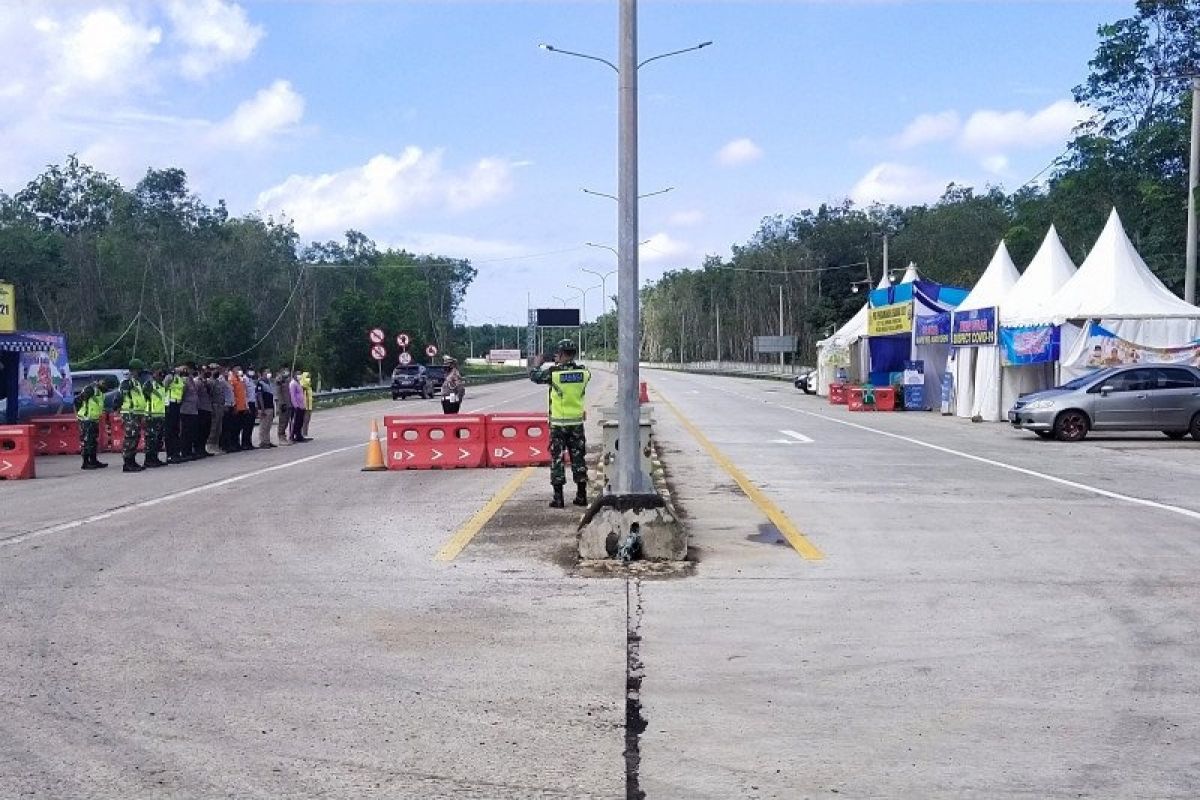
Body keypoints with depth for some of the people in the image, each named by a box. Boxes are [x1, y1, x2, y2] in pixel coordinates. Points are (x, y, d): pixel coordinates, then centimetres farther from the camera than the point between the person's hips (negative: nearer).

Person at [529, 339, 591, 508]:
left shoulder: (553, 372, -13)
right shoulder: (583, 372, -3)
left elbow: (533, 376, 2)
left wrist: (539, 364, 23)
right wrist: (564, 364, 28)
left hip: (558, 423, -3)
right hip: (577, 422, 3)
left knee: (557, 458, 3)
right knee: (578, 458, 11)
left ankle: (558, 497, 2)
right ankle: (581, 496, 15)